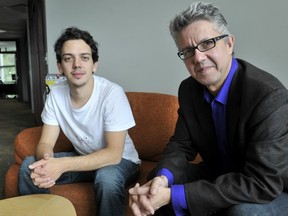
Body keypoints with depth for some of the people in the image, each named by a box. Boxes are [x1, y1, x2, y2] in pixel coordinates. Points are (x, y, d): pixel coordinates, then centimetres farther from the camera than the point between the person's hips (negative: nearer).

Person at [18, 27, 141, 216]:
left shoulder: (112, 93, -26)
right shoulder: (56, 94, -10)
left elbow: (113, 154, -27)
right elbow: (46, 143, -9)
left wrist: (62, 165, -38)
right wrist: (46, 161, -34)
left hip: (121, 161, -4)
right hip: (83, 158, 5)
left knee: (107, 178, -36)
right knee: (29, 166, -10)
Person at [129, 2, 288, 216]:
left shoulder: (270, 96, -28)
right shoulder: (189, 89, -6)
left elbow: (262, 182, -32)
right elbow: (181, 144, -2)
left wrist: (174, 195, -33)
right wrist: (163, 177, -25)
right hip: (219, 176, 5)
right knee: (158, 183, -11)